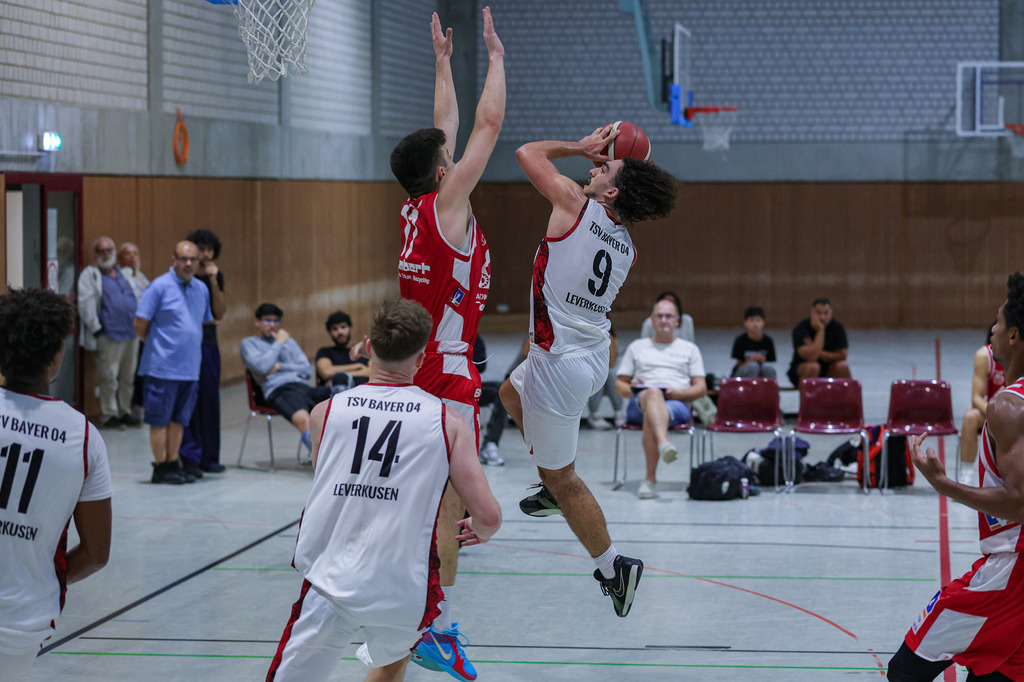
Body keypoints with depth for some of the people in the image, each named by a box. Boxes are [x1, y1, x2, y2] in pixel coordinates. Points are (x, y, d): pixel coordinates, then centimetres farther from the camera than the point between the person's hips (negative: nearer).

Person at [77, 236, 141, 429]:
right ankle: (109, 414, 2)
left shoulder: (123, 273, 19)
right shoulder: (90, 274, 0)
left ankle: (125, 411, 19)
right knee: (109, 377, -5)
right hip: (109, 335, -6)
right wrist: (96, 328, -14)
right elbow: (85, 304, -8)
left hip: (131, 333, 6)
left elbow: (137, 296, 24)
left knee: (128, 376, 9)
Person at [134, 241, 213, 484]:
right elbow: (140, 324, -7)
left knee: (179, 419, 11)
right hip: (163, 365, -6)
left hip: (190, 367, 6)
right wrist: (156, 346, 4)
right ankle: (161, 467, 6)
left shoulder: (201, 289, 11)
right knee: (160, 419, 1)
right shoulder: (159, 287, -9)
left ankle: (173, 463, 18)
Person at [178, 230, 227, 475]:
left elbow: (220, 313, 1)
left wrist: (214, 282, -8)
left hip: (209, 344, 5)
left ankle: (209, 457, 15)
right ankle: (190, 457, -6)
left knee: (210, 400, 7)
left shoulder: (216, 276, 9)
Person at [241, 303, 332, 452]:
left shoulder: (289, 341, 34)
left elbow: (307, 370, 19)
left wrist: (279, 366, 4)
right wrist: (279, 343, 9)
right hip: (279, 389, -6)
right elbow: (262, 367, -4)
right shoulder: (249, 343, 18)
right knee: (302, 418, -40)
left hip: (303, 386, 6)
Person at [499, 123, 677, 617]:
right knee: (512, 391, 35)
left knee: (562, 477, 3)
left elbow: (528, 153, -6)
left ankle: (612, 566, 9)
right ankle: (554, 489, 39)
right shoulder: (626, 246, 2)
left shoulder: (576, 204, -17)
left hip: (562, 362, -9)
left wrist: (580, 147, 6)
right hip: (594, 354, 9)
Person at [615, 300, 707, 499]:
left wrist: (678, 393, -6)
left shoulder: (690, 349, 25)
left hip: (677, 404, 0)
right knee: (653, 393, -41)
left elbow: (701, 389, 14)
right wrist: (632, 390, -3)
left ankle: (650, 479, -51)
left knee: (651, 416, -40)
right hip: (639, 405, 0)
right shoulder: (637, 347, 28)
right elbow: (619, 384, 22)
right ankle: (663, 444, -68)